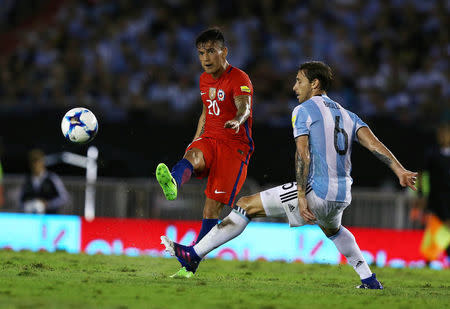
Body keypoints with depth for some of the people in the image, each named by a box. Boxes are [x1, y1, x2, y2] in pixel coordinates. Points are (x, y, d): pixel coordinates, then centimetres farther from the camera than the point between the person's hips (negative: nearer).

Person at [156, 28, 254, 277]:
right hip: (209, 140, 5)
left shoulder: (239, 79, -10)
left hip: (234, 144, -5)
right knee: (192, 156, -33)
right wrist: (195, 141, 25)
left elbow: (244, 107, -29)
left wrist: (237, 121, -52)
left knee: (212, 207, -8)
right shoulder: (204, 80, 13)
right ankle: (172, 184, -69)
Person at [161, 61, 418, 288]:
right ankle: (369, 280, 32)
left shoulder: (303, 111, -1)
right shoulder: (347, 115, 18)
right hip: (342, 196, 7)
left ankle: (194, 255, -3)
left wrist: (301, 197, -17)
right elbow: (374, 144, 4)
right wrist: (399, 170, -1)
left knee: (247, 206, 0)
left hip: (316, 192, -7)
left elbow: (303, 155, -12)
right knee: (332, 229, 40)